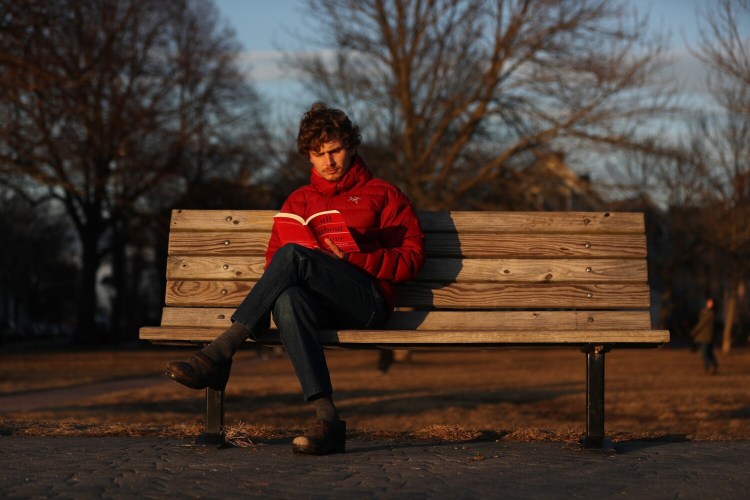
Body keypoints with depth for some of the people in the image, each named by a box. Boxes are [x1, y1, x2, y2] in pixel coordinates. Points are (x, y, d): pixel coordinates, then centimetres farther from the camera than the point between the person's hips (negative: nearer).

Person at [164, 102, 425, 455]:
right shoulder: (299, 201, 26)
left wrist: (353, 257, -10)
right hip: (316, 305, 3)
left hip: (368, 300, -3)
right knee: (286, 299, -38)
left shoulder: (383, 195, 16)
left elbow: (411, 257, 5)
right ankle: (326, 420, -50)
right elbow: (273, 256, 19)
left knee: (292, 255, -31)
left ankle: (218, 355, -34)